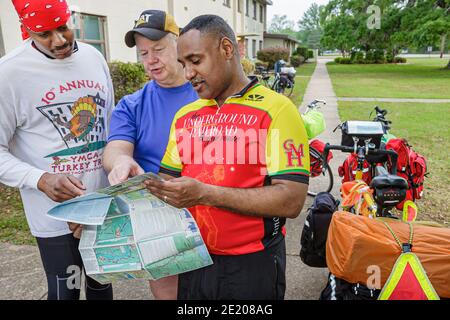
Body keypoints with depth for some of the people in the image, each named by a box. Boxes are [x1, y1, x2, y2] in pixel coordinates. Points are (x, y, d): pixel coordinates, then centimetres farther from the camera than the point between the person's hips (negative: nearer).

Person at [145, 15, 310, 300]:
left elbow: (291, 201, -19)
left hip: (251, 266, -5)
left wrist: (205, 193, -24)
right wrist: (149, 187, -9)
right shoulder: (185, 116, 8)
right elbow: (168, 181, 13)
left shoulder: (276, 110, -11)